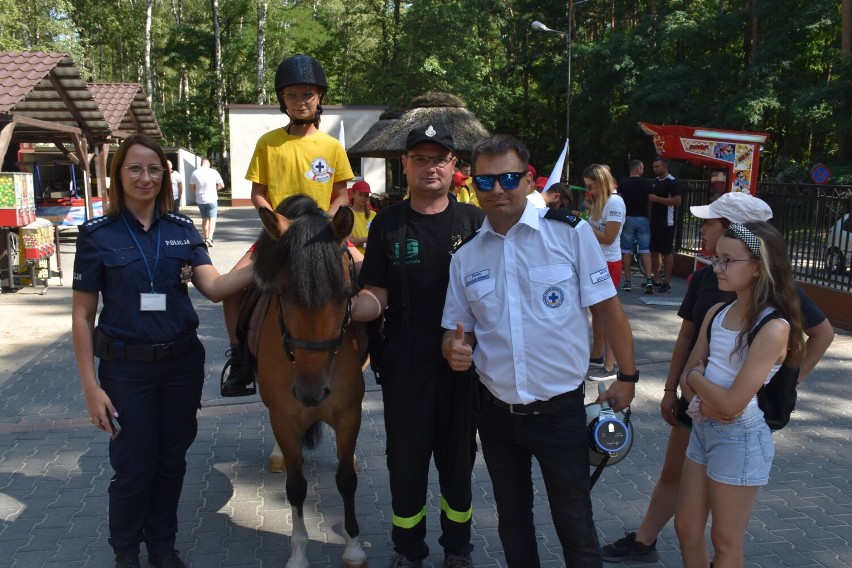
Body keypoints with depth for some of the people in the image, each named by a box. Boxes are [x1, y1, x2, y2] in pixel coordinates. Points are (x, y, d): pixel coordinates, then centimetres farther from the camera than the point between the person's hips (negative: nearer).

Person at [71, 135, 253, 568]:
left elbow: (214, 287, -9)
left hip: (182, 363, 3)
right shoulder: (98, 235, -6)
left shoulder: (182, 230, 2)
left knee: (171, 461, 15)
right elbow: (82, 314, -5)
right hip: (126, 369, -3)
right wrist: (91, 386, -10)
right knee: (133, 468, 8)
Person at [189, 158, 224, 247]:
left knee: (204, 219, 16)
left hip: (200, 200, 3)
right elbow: (221, 185, -2)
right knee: (212, 219, -1)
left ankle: (206, 238, 20)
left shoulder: (195, 173, -2)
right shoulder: (214, 172, -6)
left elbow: (191, 187, 2)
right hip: (212, 199, -3)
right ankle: (209, 238, -19)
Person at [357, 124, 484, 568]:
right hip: (405, 360, 0)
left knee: (458, 455, 14)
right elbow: (377, 293, -1)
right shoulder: (388, 223, 1)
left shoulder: (473, 220, 1)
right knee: (406, 456, 10)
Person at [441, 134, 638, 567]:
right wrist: (455, 350, -13)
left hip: (560, 410, -3)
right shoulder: (464, 256, 1)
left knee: (574, 524, 10)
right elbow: (455, 332, 9)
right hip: (496, 413, 4)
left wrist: (627, 378, -3)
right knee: (512, 520, 21)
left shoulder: (570, 233, -10)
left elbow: (608, 307, -5)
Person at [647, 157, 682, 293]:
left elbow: (677, 201, -19)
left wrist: (657, 199, -19)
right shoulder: (655, 182, 14)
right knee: (654, 250, 11)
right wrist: (650, 199, 8)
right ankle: (655, 279, 19)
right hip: (655, 220, 8)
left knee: (667, 252, -5)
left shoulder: (672, 182, -10)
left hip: (666, 222, -8)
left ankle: (667, 281, -1)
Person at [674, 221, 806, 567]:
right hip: (703, 428, 7)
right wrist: (705, 400, -15)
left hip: (741, 438, -7)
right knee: (686, 527, 17)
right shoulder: (717, 313, 2)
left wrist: (697, 377, -7)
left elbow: (732, 404, -24)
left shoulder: (774, 327, -21)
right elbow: (688, 377, 6)